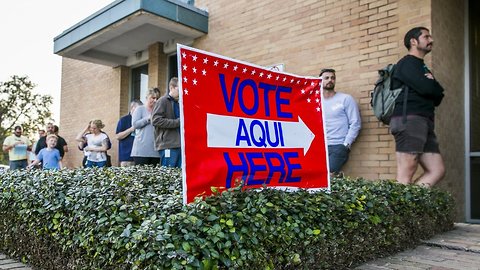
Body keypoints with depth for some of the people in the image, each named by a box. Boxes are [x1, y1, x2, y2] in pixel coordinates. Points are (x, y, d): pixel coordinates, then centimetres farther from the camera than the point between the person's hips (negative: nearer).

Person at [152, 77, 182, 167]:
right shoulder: (163, 101, -3)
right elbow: (156, 120, -14)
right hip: (168, 145, -8)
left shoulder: (178, 103, 22)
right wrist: (177, 122, -15)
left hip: (179, 144, 8)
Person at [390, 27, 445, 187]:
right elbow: (426, 88, -16)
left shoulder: (422, 67, 28)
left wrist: (431, 86, 0)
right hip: (409, 120, -9)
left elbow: (437, 98, 21)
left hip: (424, 122, 9)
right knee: (405, 175, -13)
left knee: (437, 170, 1)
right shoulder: (407, 63, 0)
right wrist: (434, 85, 7)